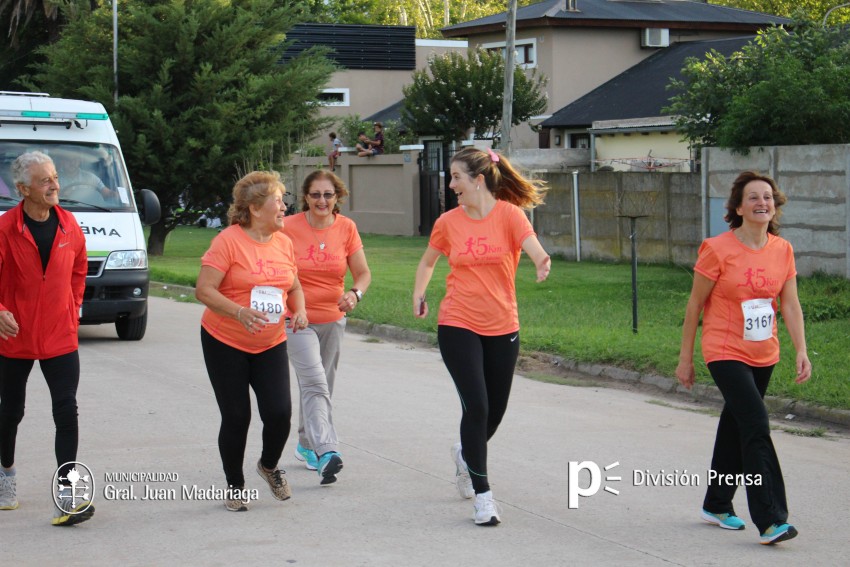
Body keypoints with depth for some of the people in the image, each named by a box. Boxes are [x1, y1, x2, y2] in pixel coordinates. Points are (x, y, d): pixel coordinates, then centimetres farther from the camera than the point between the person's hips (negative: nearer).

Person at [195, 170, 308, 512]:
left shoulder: (283, 243, 5)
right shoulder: (228, 241, -14)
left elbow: (294, 287, 17)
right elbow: (204, 290, -18)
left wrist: (299, 311, -4)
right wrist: (240, 312, -31)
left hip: (270, 345, 4)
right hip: (225, 343, -4)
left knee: (279, 412, -7)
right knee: (236, 417, 0)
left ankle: (269, 466, 24)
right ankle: (234, 486, 21)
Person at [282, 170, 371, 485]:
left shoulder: (346, 228, -1)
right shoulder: (289, 228, -9)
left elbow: (363, 272, 3)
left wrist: (355, 294, -18)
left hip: (333, 320, 4)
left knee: (321, 386, 15)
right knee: (314, 382, -20)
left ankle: (307, 445, 34)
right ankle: (326, 452, -31)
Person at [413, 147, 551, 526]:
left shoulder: (509, 214, -7)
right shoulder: (448, 222, 0)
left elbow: (533, 248, -25)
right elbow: (428, 261, 19)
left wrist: (543, 264, -46)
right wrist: (418, 294, 6)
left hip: (502, 327, 0)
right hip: (457, 326, 0)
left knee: (495, 411, 10)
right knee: (476, 406, -11)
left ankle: (466, 454, 44)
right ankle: (482, 494, -2)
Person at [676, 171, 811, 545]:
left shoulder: (782, 251, 1)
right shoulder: (718, 250, -12)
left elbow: (791, 305, 3)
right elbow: (695, 305, -6)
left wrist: (801, 351, -8)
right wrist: (686, 358, -3)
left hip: (763, 355, 6)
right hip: (724, 353, -6)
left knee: (736, 426, 18)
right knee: (756, 426, -18)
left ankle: (717, 506, 34)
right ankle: (770, 520, -18)